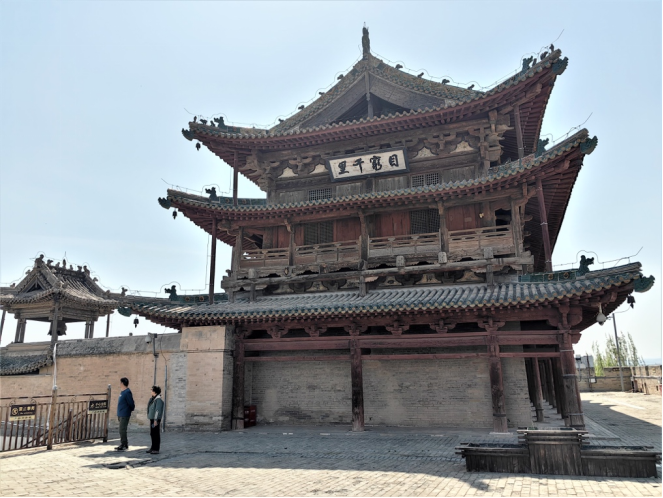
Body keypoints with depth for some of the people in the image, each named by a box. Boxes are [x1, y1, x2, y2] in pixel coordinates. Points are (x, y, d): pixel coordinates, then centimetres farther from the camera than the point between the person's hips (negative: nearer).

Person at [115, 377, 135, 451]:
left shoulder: (127, 392, -16)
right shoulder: (122, 392, 15)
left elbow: (131, 404, -16)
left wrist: (130, 410, 0)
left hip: (124, 415, -10)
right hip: (121, 415, 10)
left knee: (122, 430, -7)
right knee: (122, 430, 14)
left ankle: (123, 446, -2)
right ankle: (125, 445, 22)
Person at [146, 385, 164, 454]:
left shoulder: (158, 399, -17)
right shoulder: (154, 399, 14)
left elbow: (158, 410, -21)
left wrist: (155, 420, -24)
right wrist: (152, 419, 20)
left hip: (156, 419, -10)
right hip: (152, 418, 10)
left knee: (156, 434, -5)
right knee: (152, 434, 13)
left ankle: (156, 449, -1)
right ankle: (153, 448, 21)